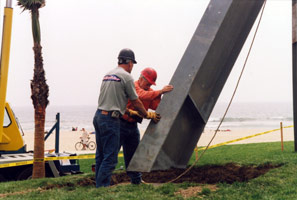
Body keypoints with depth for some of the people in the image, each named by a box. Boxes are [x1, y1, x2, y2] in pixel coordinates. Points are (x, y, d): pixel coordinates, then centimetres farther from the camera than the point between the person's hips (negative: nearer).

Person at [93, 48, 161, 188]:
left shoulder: (108, 75, 18)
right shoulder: (126, 76, -6)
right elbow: (135, 101, -2)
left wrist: (129, 112, 31)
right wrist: (147, 115, 13)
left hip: (98, 116, 9)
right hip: (110, 119, -9)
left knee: (101, 154, 15)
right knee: (110, 157, -5)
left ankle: (98, 185, 21)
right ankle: (102, 187, -4)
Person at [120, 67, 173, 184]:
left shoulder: (150, 91, 11)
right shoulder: (133, 86, -15)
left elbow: (155, 106, -1)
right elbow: (142, 95, -35)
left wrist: (159, 95, -18)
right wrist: (160, 91, -41)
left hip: (133, 125, 8)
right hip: (121, 123, -8)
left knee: (133, 154, 14)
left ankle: (136, 180, 23)